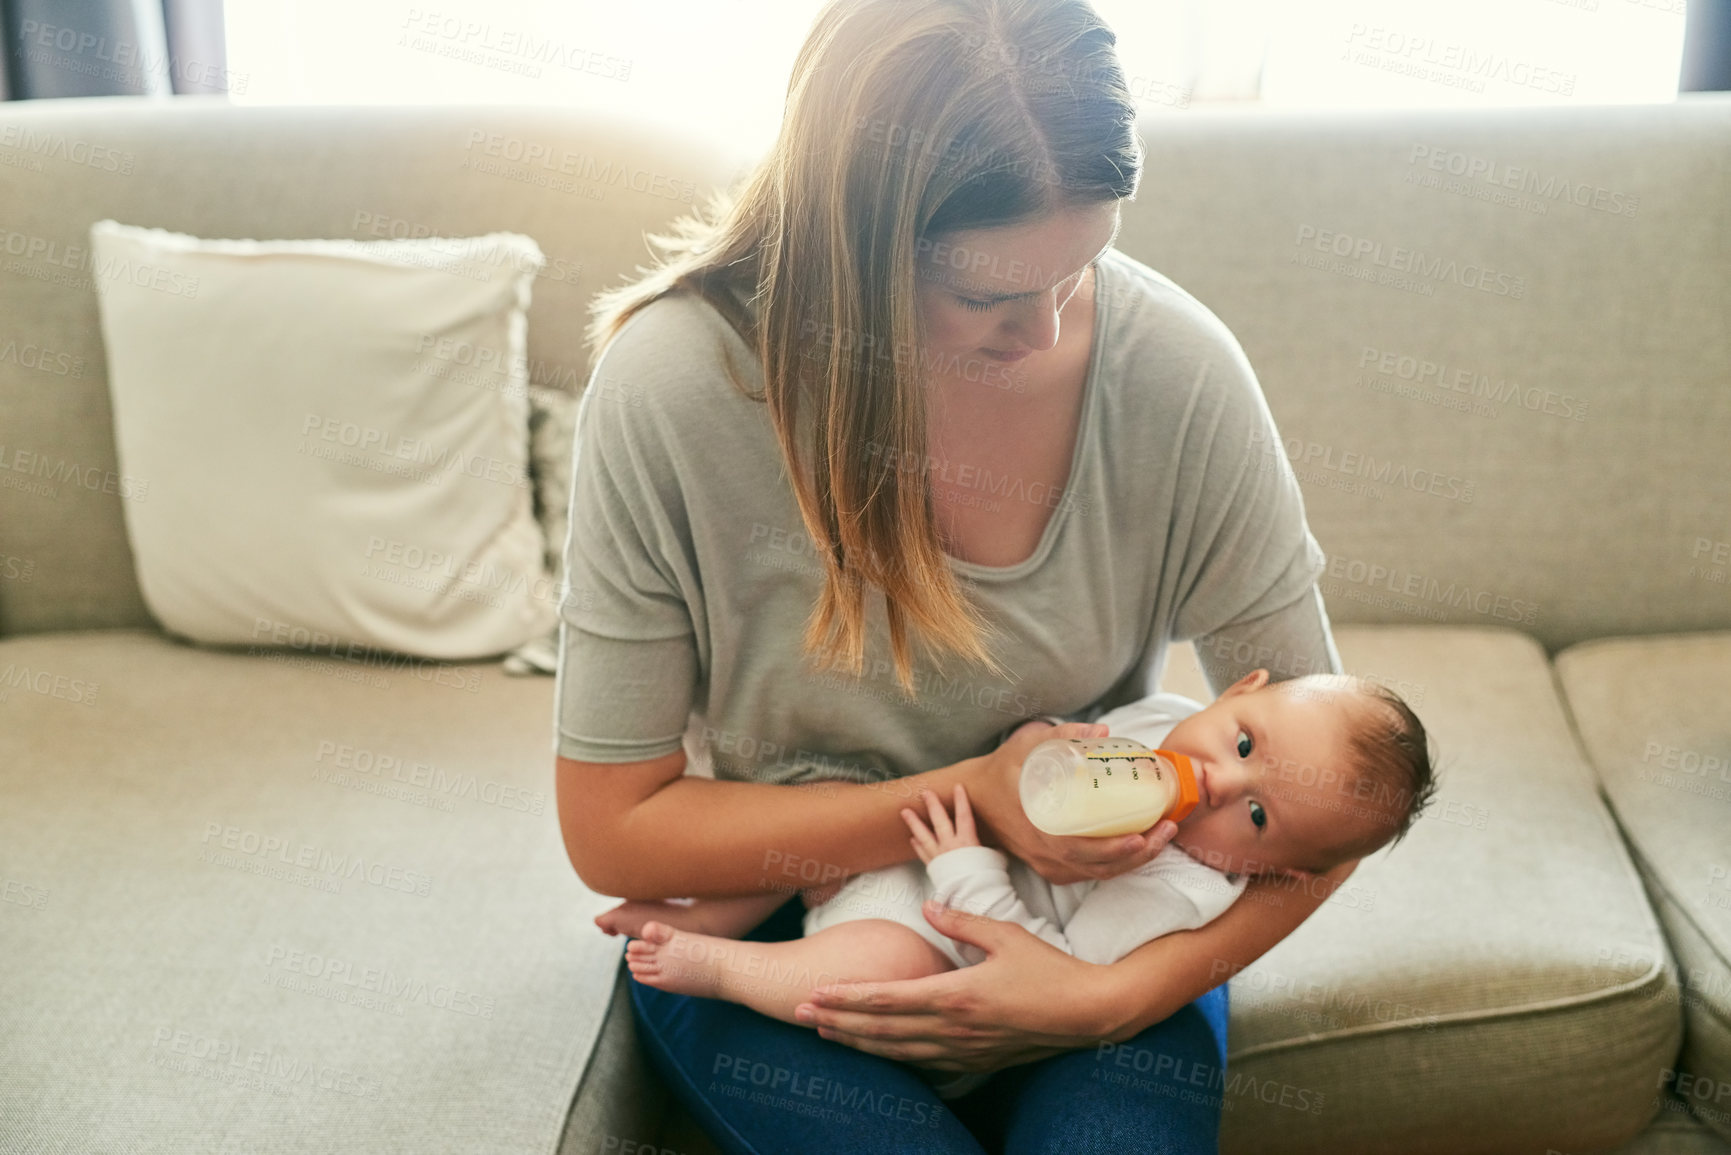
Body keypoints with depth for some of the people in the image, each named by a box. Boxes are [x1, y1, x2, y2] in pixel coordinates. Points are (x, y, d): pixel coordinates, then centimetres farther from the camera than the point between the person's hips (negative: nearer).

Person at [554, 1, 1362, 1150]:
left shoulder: (1177, 367, -19)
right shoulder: (674, 386, -22)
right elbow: (613, 830, -13)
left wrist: (1118, 995, -24)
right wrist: (967, 797, -23)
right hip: (769, 926, 0)